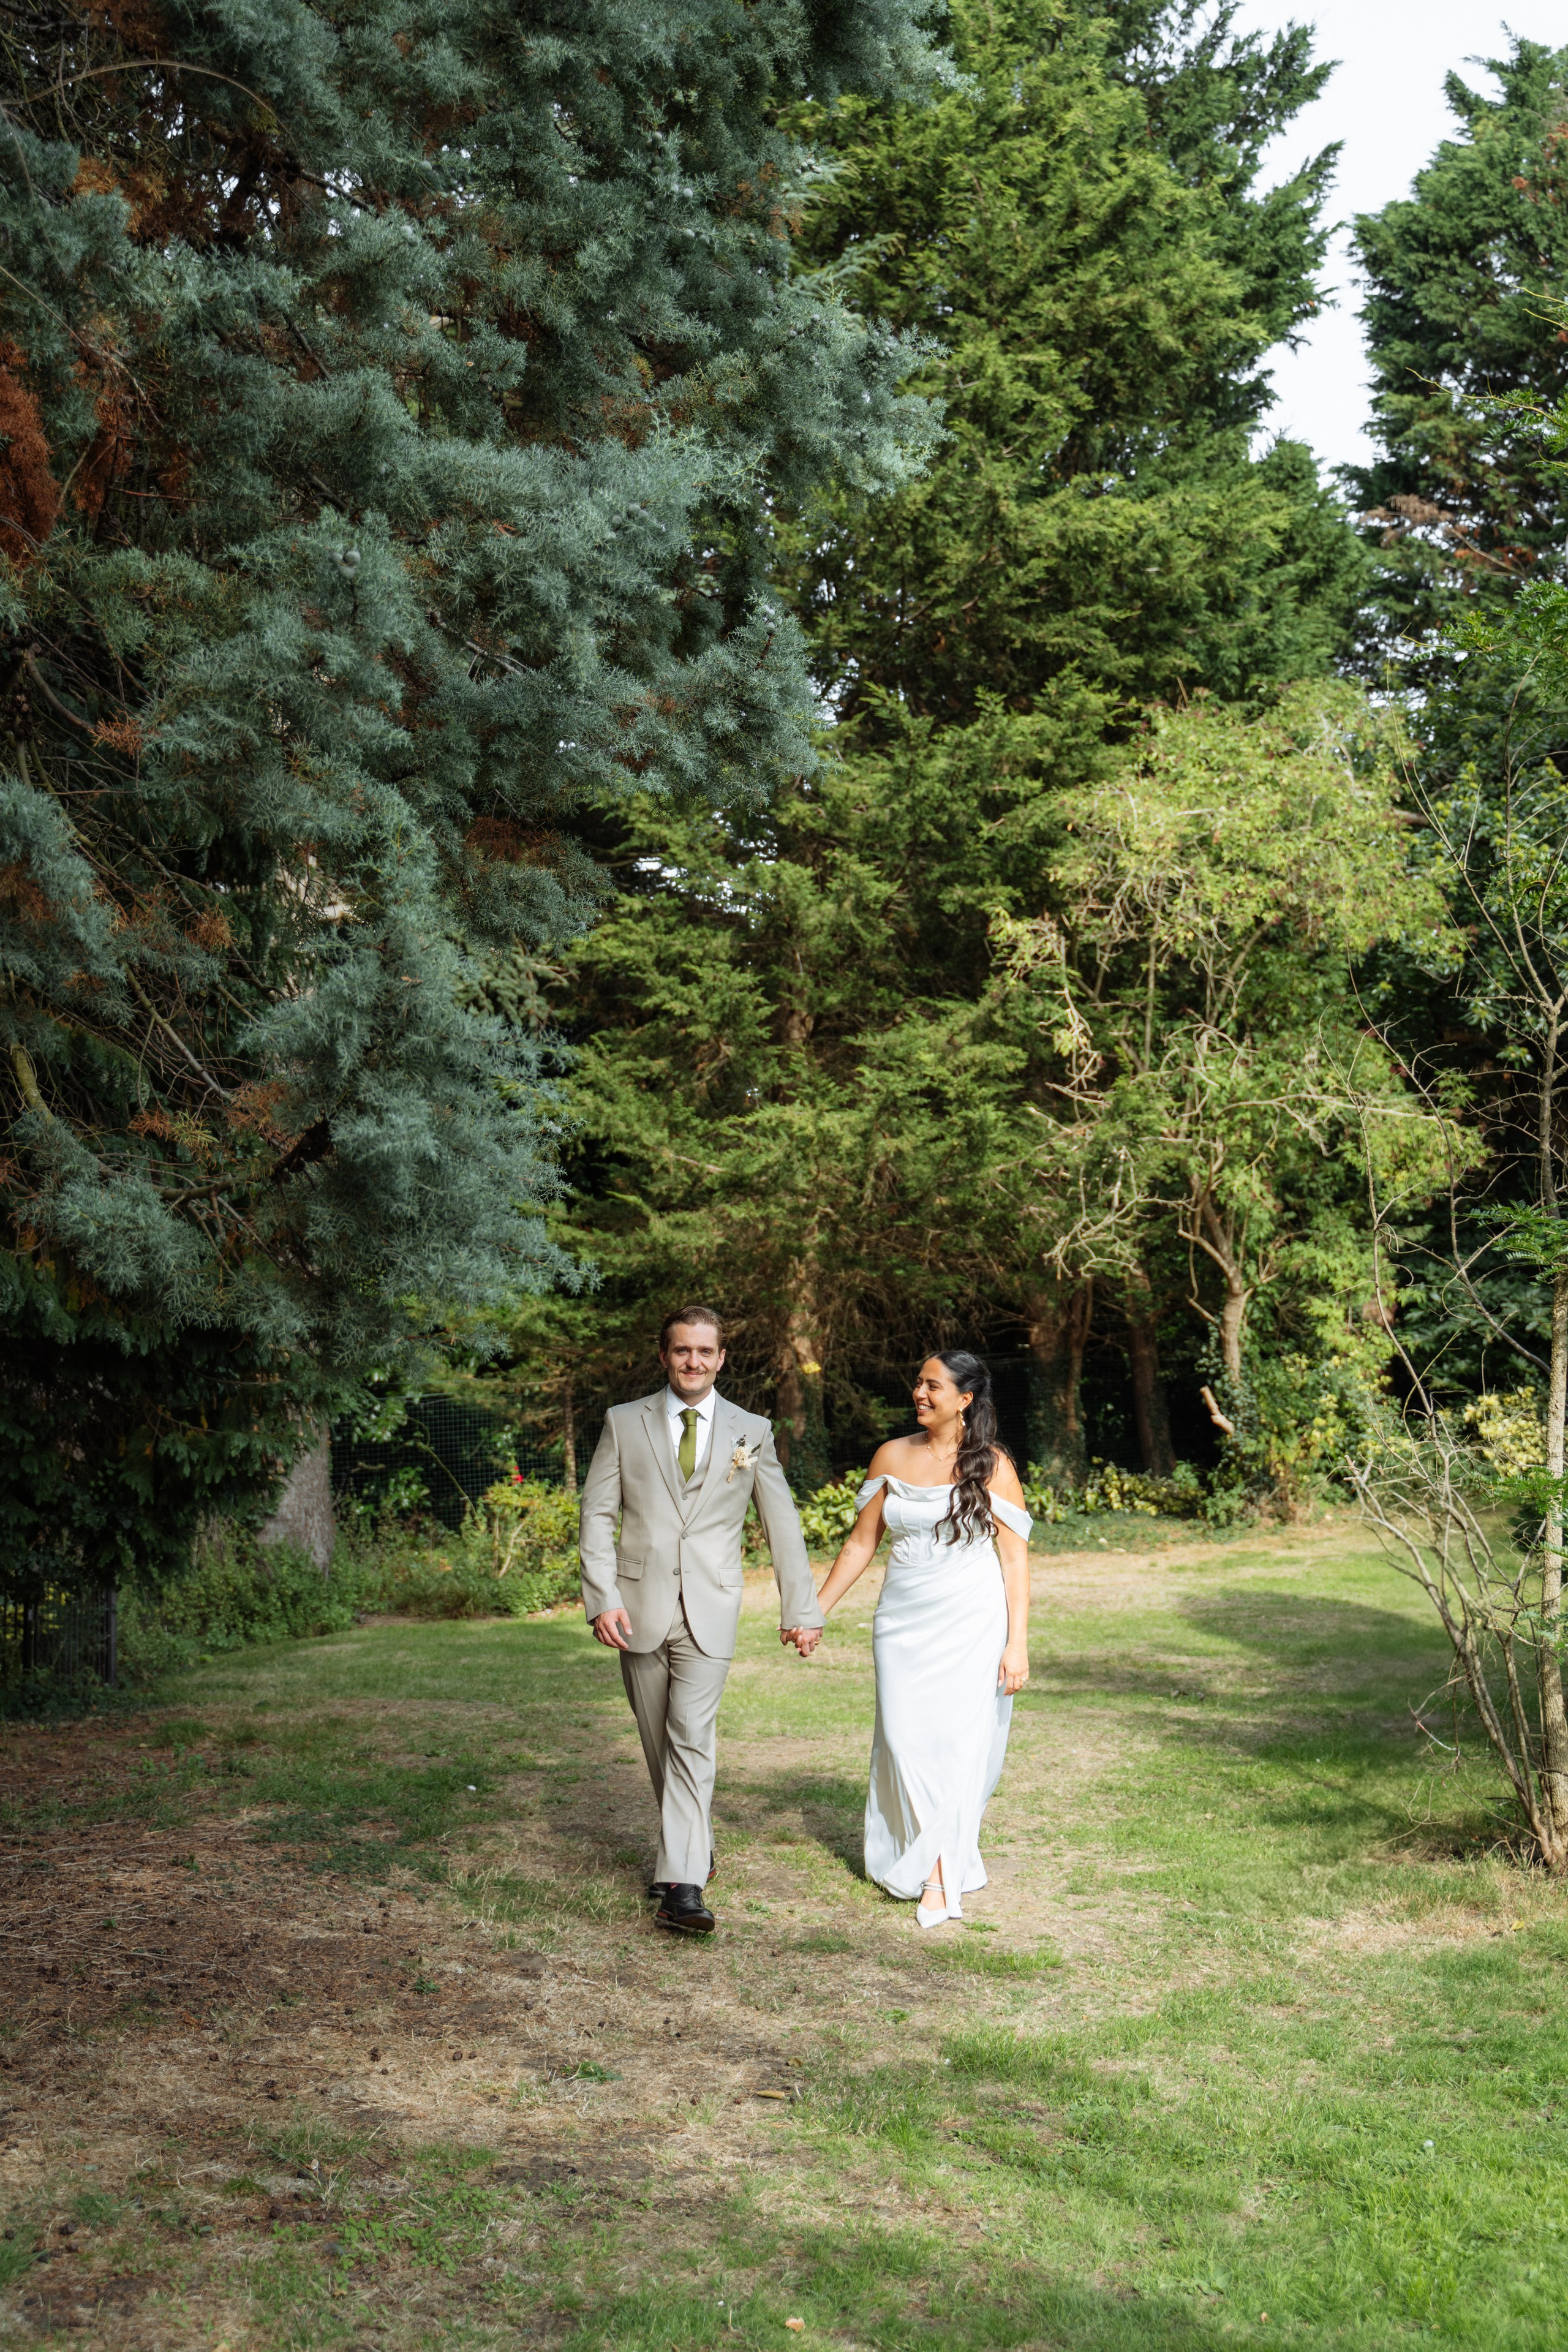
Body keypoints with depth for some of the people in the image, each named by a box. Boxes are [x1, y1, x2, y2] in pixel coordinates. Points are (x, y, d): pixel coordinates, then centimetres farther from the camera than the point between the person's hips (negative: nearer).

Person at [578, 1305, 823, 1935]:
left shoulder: (751, 1432, 5)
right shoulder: (625, 1424, 4)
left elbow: (781, 1522, 10)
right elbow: (597, 1513, 1)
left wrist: (800, 1608, 10)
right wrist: (602, 1598, -11)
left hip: (709, 1611, -2)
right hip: (639, 1609, 2)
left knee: (692, 1739, -14)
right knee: (659, 1742, 10)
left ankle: (681, 1887, -17)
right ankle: (693, 1848, 30)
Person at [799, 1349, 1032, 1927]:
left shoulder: (992, 1468, -3)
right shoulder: (892, 1457, 7)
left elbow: (1015, 1558, -4)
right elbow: (862, 1541, 13)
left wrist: (1017, 1643, -10)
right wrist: (815, 1612, 10)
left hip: (972, 1624, -3)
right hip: (905, 1621, 3)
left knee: (959, 1740, -7)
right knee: (908, 1739, -4)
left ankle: (938, 1875, 0)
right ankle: (945, 1863, 9)